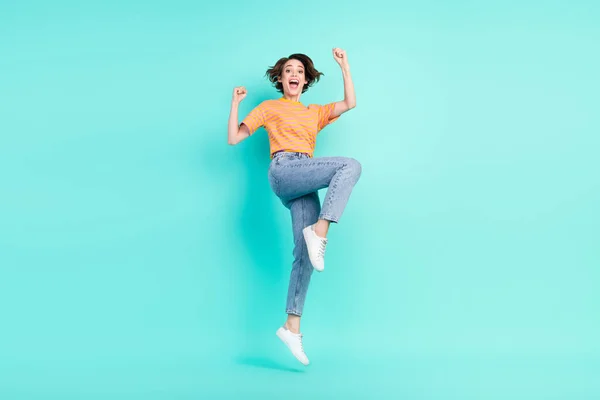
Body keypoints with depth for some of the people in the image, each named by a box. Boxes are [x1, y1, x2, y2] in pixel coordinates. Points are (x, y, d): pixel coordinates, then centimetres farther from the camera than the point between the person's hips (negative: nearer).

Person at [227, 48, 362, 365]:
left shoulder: (315, 113, 31)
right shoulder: (269, 107, 20)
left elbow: (350, 103, 18)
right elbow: (233, 139, 13)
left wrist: (344, 66, 16)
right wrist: (235, 103, 4)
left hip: (304, 187, 4)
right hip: (283, 170, -4)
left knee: (305, 254, -9)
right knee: (351, 166, -24)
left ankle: (292, 326, -10)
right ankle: (319, 232, -32)